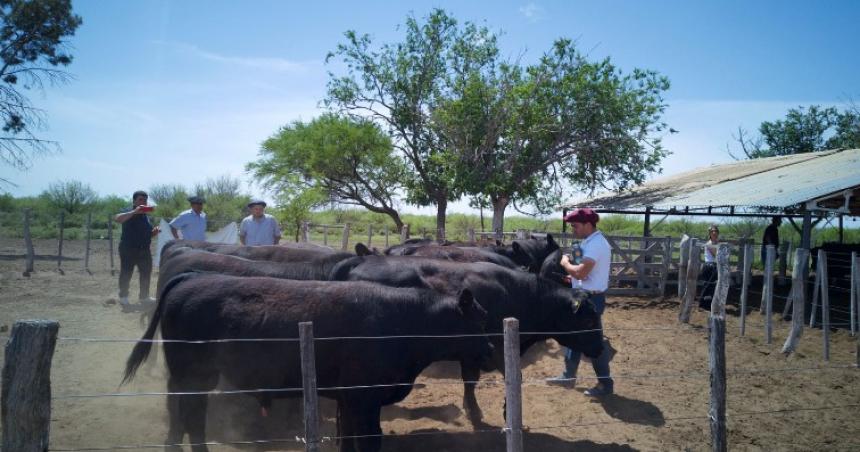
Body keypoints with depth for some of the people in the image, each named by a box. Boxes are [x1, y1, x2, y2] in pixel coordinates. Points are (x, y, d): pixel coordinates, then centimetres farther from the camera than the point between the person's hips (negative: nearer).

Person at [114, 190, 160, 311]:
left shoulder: (146, 216, 15)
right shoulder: (129, 213, -6)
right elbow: (117, 218, -29)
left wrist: (154, 232, 1)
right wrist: (135, 211, -32)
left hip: (144, 250, 7)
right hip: (128, 249, -7)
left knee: (146, 273, 10)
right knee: (126, 274, 0)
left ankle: (144, 297, 23)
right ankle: (123, 298, 12)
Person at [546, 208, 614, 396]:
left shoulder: (596, 244, -22)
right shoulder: (589, 242, 9)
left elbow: (581, 272, -30)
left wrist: (565, 263, -14)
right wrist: (571, 278, 7)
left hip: (591, 299, -10)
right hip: (583, 296, 10)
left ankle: (605, 383, 10)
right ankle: (568, 376, 29)